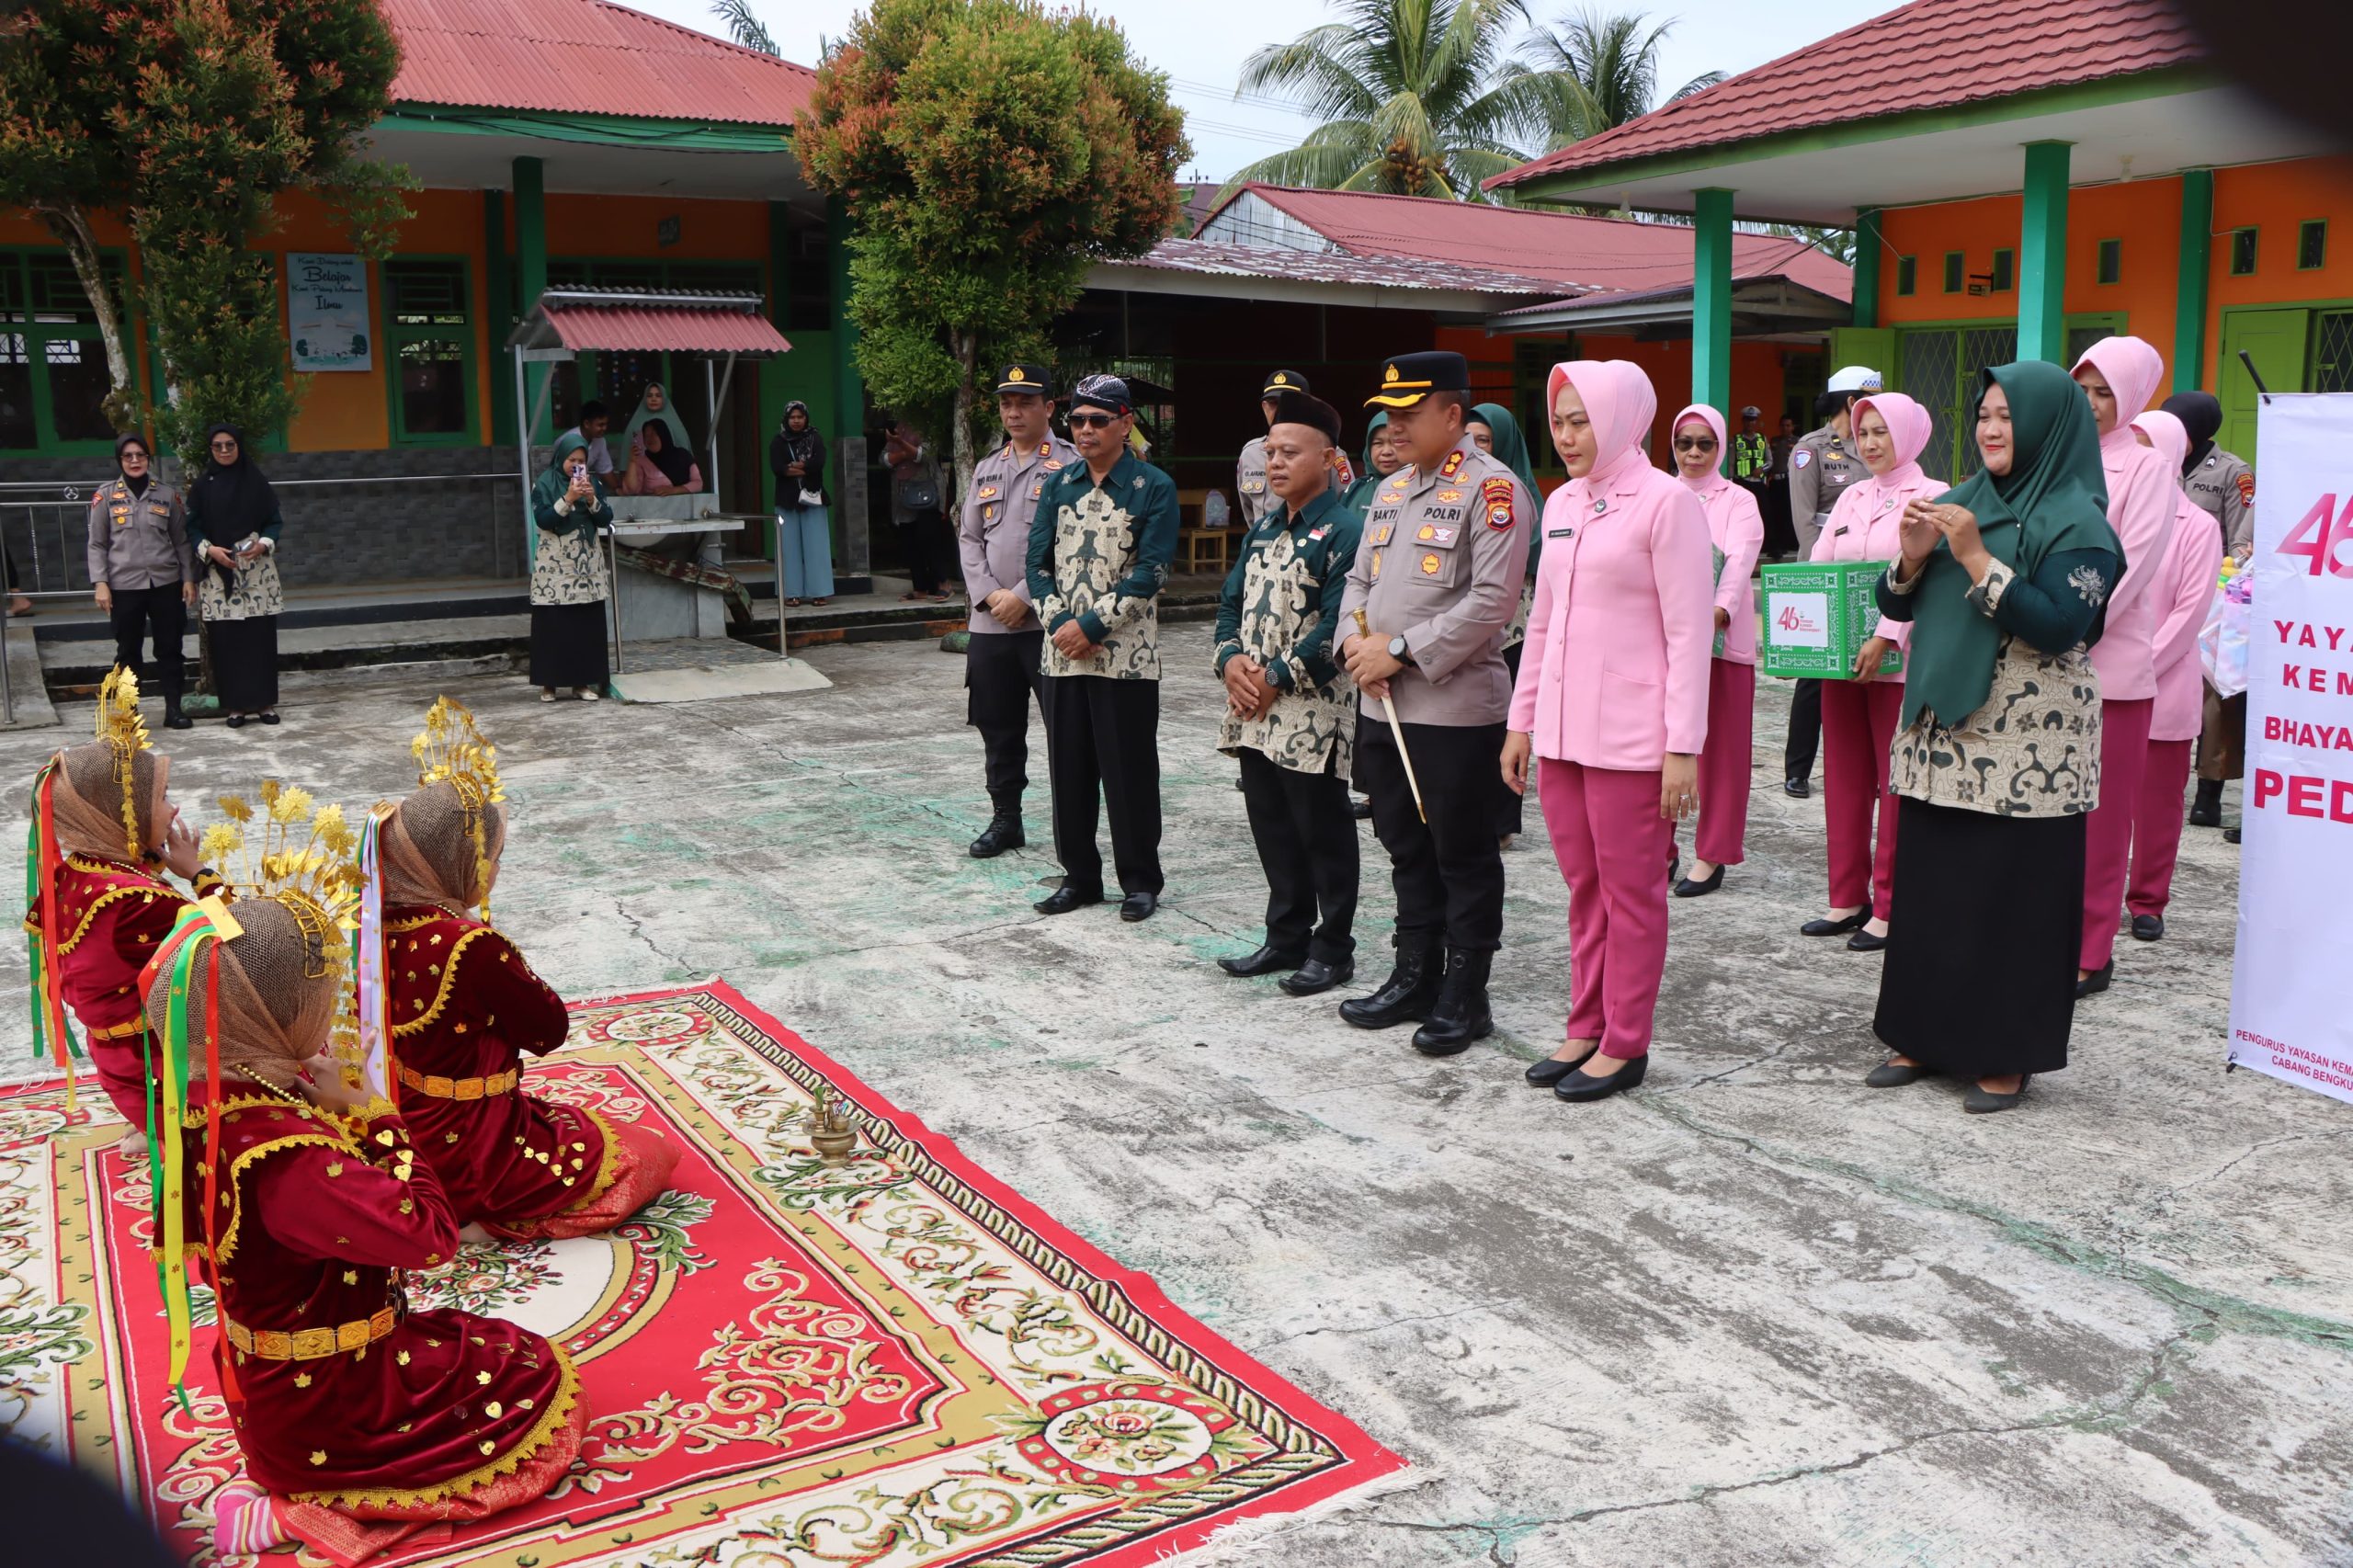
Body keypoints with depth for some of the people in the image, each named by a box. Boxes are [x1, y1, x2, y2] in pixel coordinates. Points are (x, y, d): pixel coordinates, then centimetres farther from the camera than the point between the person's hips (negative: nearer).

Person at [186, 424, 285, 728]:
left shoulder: (257, 481, 6)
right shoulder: (201, 487, 6)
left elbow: (275, 521, 6)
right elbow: (193, 528, 5)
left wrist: (264, 544, -12)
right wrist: (209, 549, -13)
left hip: (257, 570, 0)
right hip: (218, 572, 0)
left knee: (261, 636, -1)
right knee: (226, 639, -2)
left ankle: (265, 702, 6)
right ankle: (235, 705, 3)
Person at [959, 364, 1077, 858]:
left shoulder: (1070, 465, -4)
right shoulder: (987, 468, 16)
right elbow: (969, 538, 13)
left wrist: (1024, 596, -15)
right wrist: (990, 595, -4)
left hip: (1048, 622, -6)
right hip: (990, 624, 6)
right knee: (998, 728, 13)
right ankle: (1005, 819, 25)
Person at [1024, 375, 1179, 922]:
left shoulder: (1154, 487, -4)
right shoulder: (1059, 485, 11)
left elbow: (1150, 572, -11)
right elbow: (1039, 561, 8)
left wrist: (1091, 626, -15)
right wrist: (1059, 622, -8)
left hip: (1126, 654, -5)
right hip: (1062, 651, 5)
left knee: (1129, 771, 1)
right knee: (1069, 768, 10)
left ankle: (1140, 880, 13)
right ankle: (1079, 876, 22)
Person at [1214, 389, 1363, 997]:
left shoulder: (1344, 530, -11)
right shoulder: (1264, 529, 15)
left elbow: (1337, 623, -18)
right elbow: (1233, 599, 16)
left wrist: (1276, 677, -17)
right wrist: (1231, 660, -3)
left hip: (1312, 713, -8)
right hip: (1254, 712, 8)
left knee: (1322, 833, 3)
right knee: (1273, 831, 15)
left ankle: (1333, 947, 15)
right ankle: (1286, 937, 27)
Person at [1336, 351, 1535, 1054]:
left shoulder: (1492, 489, -10)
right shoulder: (1391, 489, 15)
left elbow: (1492, 600, -19)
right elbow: (1360, 579, 19)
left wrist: (1401, 652, -18)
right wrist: (1355, 641, -2)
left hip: (1457, 708, -8)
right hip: (1382, 706, 8)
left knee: (1464, 857, 3)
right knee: (1407, 849, 16)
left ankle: (1465, 995, 14)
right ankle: (1415, 977, 29)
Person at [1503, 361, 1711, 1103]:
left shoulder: (1666, 502, -9)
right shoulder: (1561, 504, 12)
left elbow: (1690, 632, -11)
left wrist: (1683, 748, -15)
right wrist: (1523, 721, 15)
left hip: (1631, 736, -6)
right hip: (1562, 731, 6)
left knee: (1631, 894, 4)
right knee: (1584, 889, 14)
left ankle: (1624, 1045, 15)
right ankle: (1585, 1031, 24)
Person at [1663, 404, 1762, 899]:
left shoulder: (1739, 501, 5)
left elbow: (1739, 561, -11)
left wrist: (1719, 611, -30)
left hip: (1722, 637, -2)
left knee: (1720, 748, 3)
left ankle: (1711, 855, 11)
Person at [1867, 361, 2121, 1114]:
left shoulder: (2076, 520, -6)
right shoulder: (1959, 502, 12)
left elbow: (2059, 628, -18)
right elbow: (1898, 606, 12)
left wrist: (1977, 560, -21)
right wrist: (1914, 556, -8)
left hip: (2027, 750, -6)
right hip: (1940, 736, 6)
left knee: (2014, 899, 0)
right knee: (1927, 887, 9)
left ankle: (2008, 1053, 11)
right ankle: (1926, 1034, 20)